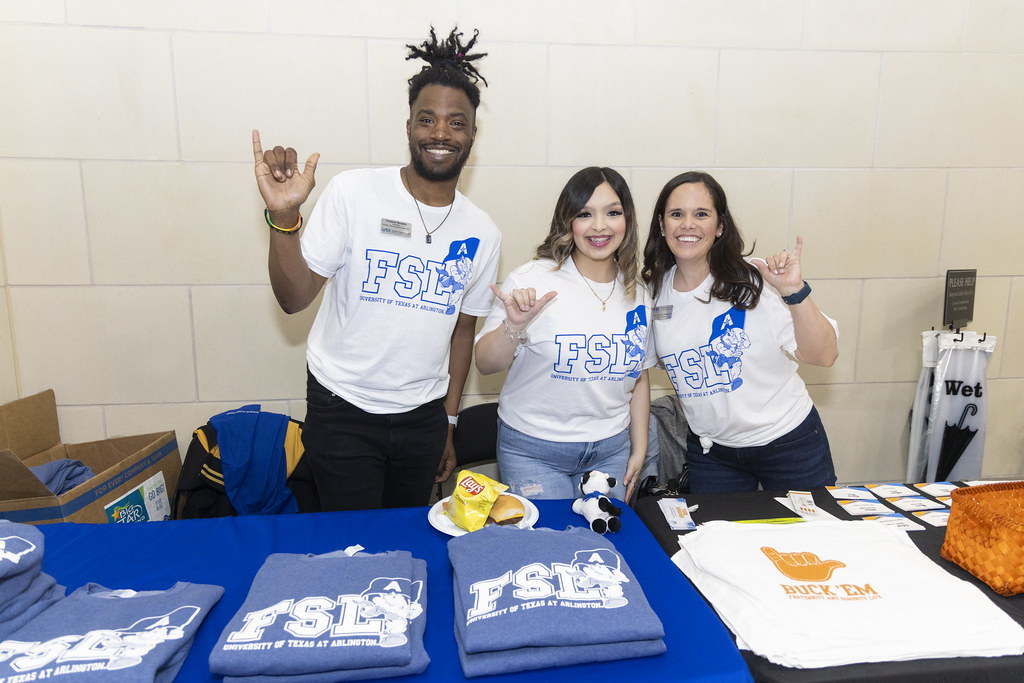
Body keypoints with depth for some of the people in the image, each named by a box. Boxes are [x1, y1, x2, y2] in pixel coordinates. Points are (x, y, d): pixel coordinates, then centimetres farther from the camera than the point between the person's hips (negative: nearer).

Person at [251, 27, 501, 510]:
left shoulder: (482, 233, 1)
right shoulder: (353, 193, -10)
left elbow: (463, 329, 9)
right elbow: (295, 298, -10)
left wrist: (448, 423, 11)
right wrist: (283, 216, -26)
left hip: (423, 418, 4)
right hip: (342, 414, -3)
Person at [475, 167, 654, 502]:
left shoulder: (638, 294, 3)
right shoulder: (531, 280, -12)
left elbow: (639, 375, 12)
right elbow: (485, 364, -13)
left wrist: (639, 448, 12)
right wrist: (513, 326, -31)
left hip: (611, 450, 4)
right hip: (533, 450, -4)